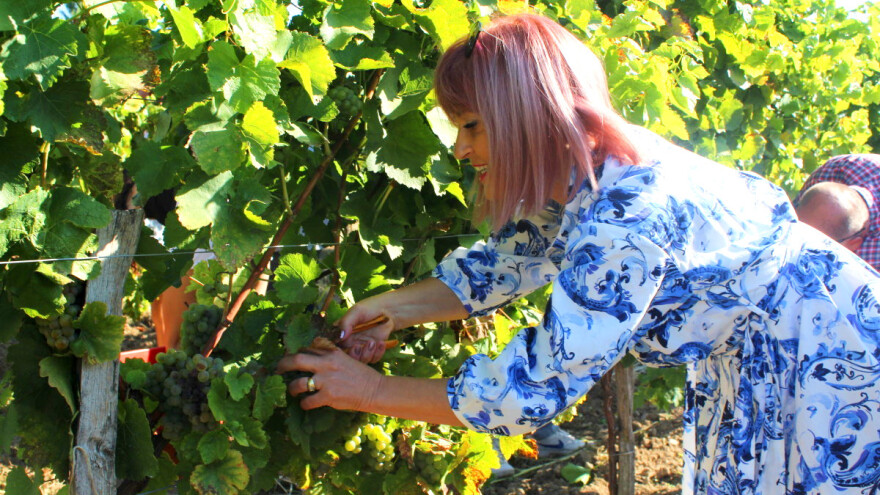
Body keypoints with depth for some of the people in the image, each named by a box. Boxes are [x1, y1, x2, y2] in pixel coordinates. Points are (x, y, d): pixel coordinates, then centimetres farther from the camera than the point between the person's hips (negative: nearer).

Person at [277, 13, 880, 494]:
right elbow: (504, 263, 8)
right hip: (750, 361, 8)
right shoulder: (577, 181, -7)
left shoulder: (627, 217, -36)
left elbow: (532, 388, -32)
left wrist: (372, 391, -23)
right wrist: (397, 307, -4)